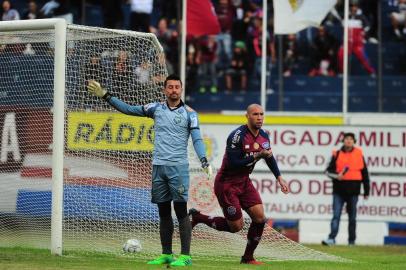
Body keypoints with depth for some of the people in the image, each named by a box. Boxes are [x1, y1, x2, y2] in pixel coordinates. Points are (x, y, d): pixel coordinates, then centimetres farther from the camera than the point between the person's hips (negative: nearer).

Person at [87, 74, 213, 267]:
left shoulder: (189, 113, 1)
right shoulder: (157, 108, 10)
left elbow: (197, 139, -3)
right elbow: (129, 109, 13)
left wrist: (204, 160, -18)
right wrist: (105, 96, 9)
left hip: (178, 166, -4)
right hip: (158, 166, 4)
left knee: (181, 210, -8)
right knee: (163, 211, 8)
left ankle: (185, 256, -8)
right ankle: (166, 254, 15)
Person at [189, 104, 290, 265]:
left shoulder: (264, 136, 2)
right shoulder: (237, 136, -23)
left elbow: (269, 157, 20)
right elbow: (233, 163, -27)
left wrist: (280, 179, 16)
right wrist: (257, 156, -27)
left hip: (244, 182, 7)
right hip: (227, 183, -7)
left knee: (260, 217, -6)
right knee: (236, 226, -5)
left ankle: (248, 257, 8)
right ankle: (196, 217, 13)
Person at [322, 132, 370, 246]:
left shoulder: (359, 154, 6)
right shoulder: (337, 154, 4)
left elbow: (365, 173, 9)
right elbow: (328, 171, 5)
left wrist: (366, 192, 8)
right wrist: (336, 175, -17)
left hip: (353, 190, 1)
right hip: (339, 190, -1)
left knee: (352, 217, 8)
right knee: (336, 215, -9)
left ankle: (352, 241, 15)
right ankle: (331, 239, -15)